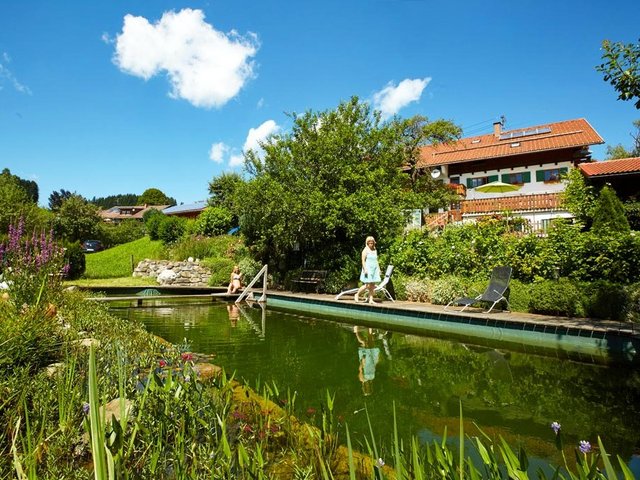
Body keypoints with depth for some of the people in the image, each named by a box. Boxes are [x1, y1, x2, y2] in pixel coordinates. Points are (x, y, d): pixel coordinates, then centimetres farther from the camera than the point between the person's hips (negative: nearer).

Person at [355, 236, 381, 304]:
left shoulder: (375, 250, 16)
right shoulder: (366, 250, -4)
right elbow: (363, 260, -9)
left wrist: (379, 269, 14)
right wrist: (365, 269, -18)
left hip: (374, 269, 6)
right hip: (368, 269, -6)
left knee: (373, 285, 2)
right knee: (367, 285, -9)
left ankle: (371, 299, 6)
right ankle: (357, 294, 9)